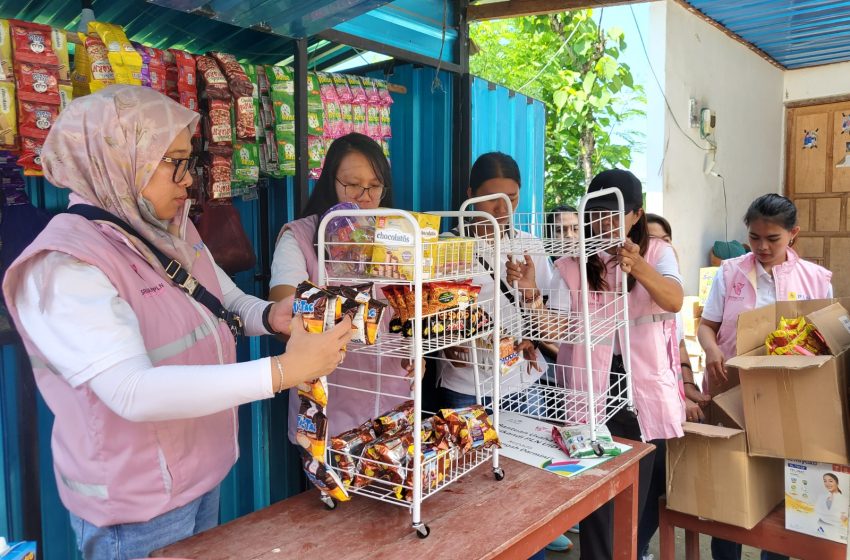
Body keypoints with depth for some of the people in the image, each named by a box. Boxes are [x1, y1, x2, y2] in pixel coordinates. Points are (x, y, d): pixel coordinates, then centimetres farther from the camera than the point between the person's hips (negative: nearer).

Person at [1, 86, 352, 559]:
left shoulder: (174, 234, 2)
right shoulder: (64, 267, -24)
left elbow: (231, 302, 12)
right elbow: (134, 392, -34)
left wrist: (272, 316, -12)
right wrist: (282, 370, -38)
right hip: (137, 508, -7)